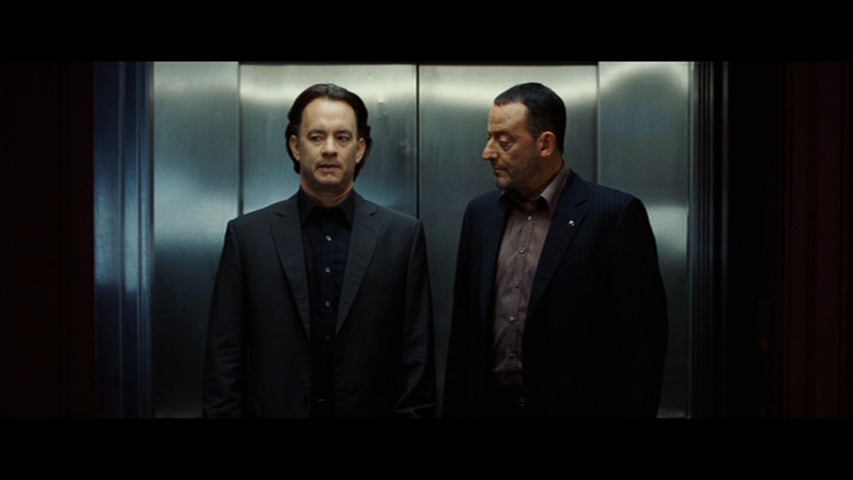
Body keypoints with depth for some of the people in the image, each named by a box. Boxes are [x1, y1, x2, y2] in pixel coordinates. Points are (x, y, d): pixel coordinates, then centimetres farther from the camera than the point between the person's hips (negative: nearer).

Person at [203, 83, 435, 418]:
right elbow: (224, 357, -2)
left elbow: (417, 353, -3)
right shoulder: (247, 235, -3)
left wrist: (413, 412, -8)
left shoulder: (402, 235, -3)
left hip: (371, 409, 1)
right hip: (275, 408, 0)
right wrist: (222, 411, -7)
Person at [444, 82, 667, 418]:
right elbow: (463, 329, 9)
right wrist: (455, 408, 7)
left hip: (574, 407, -4)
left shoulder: (616, 214, -12)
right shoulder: (480, 214, 5)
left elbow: (641, 343, -12)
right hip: (488, 406, 5)